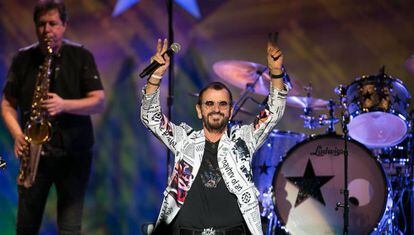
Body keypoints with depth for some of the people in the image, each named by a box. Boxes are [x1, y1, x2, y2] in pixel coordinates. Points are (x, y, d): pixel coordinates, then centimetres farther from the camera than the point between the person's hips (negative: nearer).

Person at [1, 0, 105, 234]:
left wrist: (64, 105, -23)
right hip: (34, 153, 2)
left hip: (73, 153, -2)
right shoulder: (23, 59, 5)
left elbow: (99, 102, -6)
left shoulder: (81, 56, -1)